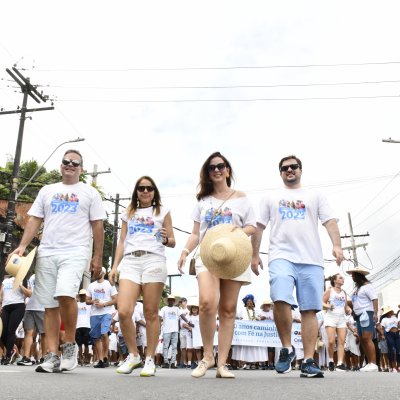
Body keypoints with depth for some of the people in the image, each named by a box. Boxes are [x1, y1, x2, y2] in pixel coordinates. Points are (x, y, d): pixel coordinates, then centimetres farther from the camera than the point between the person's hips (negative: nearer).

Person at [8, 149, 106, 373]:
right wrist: (23, 246, 0)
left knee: (65, 294, -25)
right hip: (47, 253, 4)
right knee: (50, 305, 3)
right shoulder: (47, 191, 18)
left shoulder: (90, 193, 8)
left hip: (75, 252, -4)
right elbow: (35, 221, 14)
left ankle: (70, 344, -4)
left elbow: (98, 226, 5)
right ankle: (53, 357, 9)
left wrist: (98, 257, -1)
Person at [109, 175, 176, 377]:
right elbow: (121, 242, 21)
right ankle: (133, 355, 7)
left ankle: (150, 359, 7)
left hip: (154, 261, -2)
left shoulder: (162, 211, 16)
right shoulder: (129, 213, 24)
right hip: (129, 262, 2)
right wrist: (115, 266, 10)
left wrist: (165, 239, -11)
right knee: (124, 312, -11)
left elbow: (172, 242, 12)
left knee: (151, 313, -3)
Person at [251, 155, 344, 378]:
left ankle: (309, 362, 2)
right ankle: (287, 348, -1)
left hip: (311, 260, 1)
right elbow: (259, 227, 17)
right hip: (281, 256, 0)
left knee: (309, 310, -3)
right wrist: (255, 254, 8)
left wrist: (337, 245, -12)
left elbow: (330, 221, 6)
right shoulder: (271, 198, 20)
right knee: (280, 300, -22)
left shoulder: (316, 196, 18)